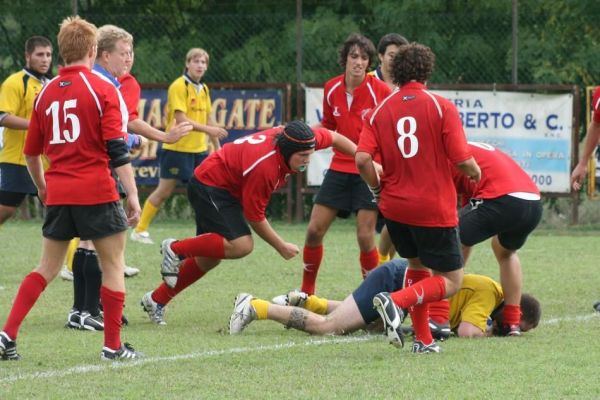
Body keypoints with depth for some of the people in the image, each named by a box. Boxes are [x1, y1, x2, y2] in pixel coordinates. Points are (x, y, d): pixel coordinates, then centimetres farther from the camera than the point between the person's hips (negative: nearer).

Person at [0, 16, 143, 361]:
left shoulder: (46, 93, 10)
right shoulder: (103, 89, -6)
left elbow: (31, 152, 16)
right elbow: (117, 149, -12)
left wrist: (43, 188, 33)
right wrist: (133, 195, -10)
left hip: (58, 194, 5)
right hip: (97, 193, -5)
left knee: (48, 268, 14)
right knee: (114, 265, 8)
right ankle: (113, 346, 7)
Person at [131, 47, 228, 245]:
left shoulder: (203, 89, 13)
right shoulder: (178, 87, -12)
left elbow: (208, 119, 18)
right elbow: (180, 118, -20)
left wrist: (217, 147, 15)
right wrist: (208, 130, -26)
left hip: (199, 149, 7)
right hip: (178, 147, -7)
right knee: (164, 191, -3)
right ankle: (140, 230, 7)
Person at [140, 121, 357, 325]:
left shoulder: (293, 137, -16)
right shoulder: (264, 166, -36)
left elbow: (334, 138, 7)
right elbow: (254, 216, -23)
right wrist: (281, 247, -13)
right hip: (209, 187, -9)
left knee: (208, 258, 12)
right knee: (241, 245, -26)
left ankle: (156, 300, 23)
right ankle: (176, 248, -10)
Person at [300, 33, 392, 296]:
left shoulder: (380, 91, -12)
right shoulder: (332, 89, 2)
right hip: (339, 168, 5)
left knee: (365, 237, -10)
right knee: (314, 230, 2)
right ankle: (306, 291, 18)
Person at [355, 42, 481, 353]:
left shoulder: (381, 111, 2)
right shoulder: (441, 107, -7)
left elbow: (362, 159, -9)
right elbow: (462, 160, -13)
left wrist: (378, 188, 9)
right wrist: (477, 173, 9)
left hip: (394, 208, 5)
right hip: (435, 209, -5)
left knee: (417, 265, 26)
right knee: (451, 282, 4)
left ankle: (423, 339, 20)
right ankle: (397, 302, -21)